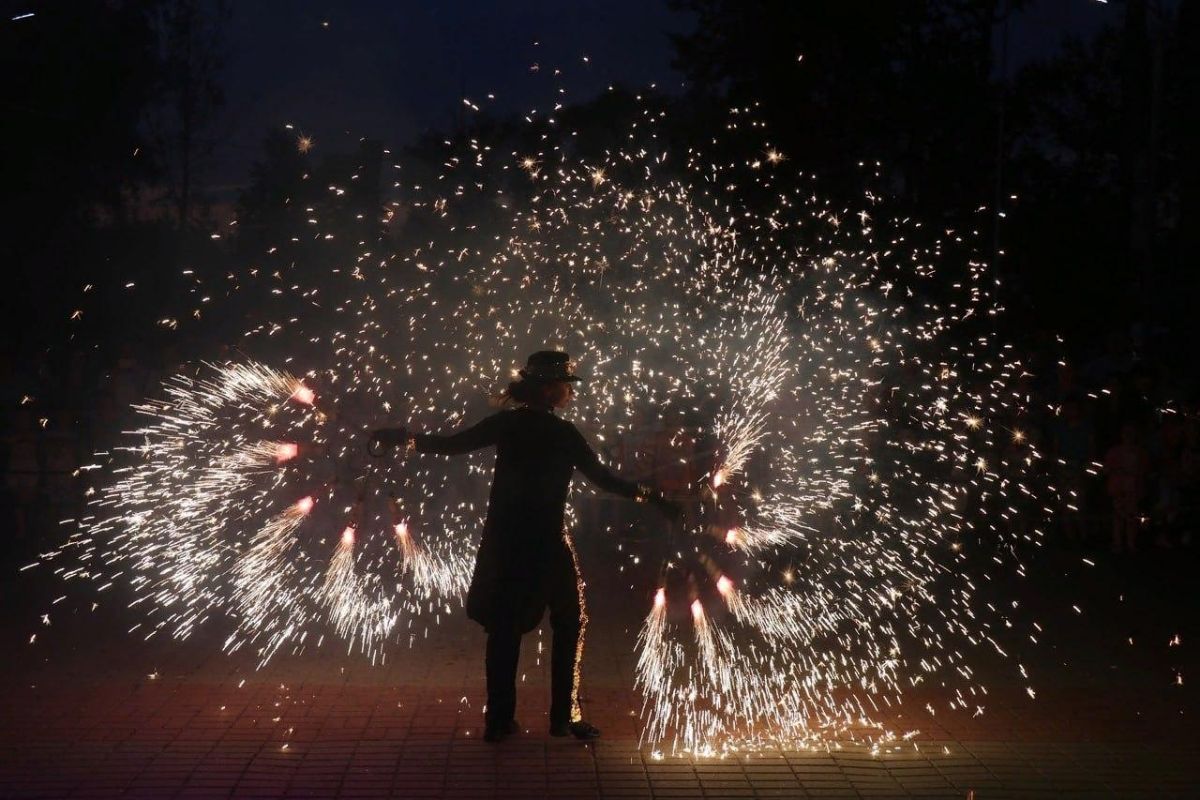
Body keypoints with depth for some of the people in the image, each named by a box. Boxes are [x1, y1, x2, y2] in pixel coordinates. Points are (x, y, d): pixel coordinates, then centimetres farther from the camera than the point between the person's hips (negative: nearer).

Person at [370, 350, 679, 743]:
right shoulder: (564, 434, -10)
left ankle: (498, 719, 11)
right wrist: (651, 496, 0)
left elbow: (452, 444, -1)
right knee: (568, 624, 12)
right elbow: (602, 477, -8)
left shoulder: (505, 424, -2)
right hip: (547, 544, -4)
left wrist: (404, 438, 9)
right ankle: (564, 716, 10)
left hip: (503, 543, 4)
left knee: (504, 628, 10)